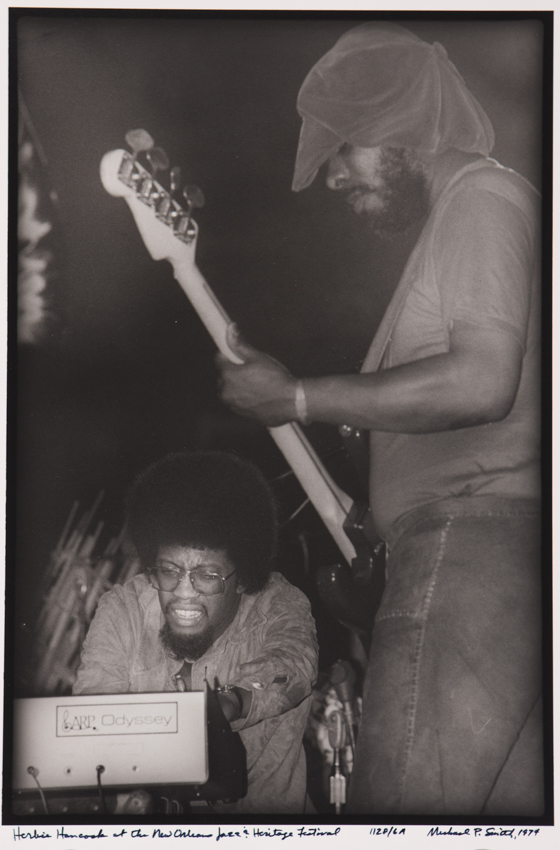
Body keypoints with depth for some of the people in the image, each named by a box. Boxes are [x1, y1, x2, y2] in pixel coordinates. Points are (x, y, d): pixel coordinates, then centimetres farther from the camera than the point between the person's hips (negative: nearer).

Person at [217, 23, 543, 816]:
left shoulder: (482, 198, -4)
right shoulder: (461, 215, 26)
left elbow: (482, 382, -19)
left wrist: (298, 398, -13)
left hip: (471, 536, -10)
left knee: (402, 810, -9)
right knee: (511, 805, 11)